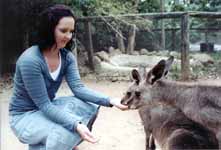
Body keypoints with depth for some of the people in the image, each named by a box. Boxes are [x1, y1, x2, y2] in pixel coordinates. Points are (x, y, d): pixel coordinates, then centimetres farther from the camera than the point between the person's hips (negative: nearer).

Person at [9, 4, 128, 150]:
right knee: (67, 132, -31)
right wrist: (76, 125, -40)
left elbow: (78, 87, -15)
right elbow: (44, 105, -28)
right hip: (25, 116, -7)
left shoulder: (67, 56, -5)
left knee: (91, 106, -13)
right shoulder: (30, 60, -28)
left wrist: (110, 100, -30)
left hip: (48, 107, 7)